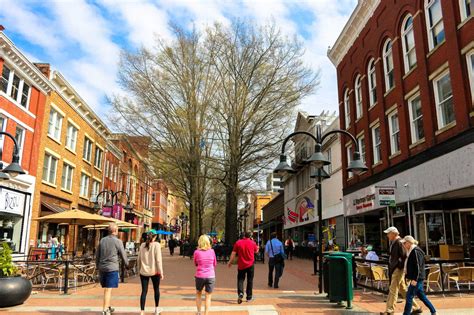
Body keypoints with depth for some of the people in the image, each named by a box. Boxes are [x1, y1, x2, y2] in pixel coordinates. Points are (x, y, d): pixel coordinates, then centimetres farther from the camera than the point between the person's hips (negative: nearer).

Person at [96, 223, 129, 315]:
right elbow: (123, 255, -1)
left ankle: (108, 307, 29)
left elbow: (97, 256, 12)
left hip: (102, 268, 6)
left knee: (106, 289, 18)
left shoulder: (102, 240, 6)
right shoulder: (118, 241, -9)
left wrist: (98, 267, 22)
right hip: (112, 268, -5)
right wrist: (127, 264, 16)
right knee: (108, 289, -2)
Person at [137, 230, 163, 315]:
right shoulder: (156, 245, -9)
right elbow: (158, 260, -12)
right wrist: (161, 272, -7)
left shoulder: (142, 245, 3)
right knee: (156, 289, 17)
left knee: (144, 291, 5)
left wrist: (139, 270, 19)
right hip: (154, 271, -2)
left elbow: (139, 259, 8)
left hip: (143, 272, 3)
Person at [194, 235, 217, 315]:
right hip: (211, 276, 0)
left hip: (200, 276, 0)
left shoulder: (197, 252, -7)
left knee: (198, 294, 22)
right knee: (208, 297, 9)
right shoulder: (212, 251, -4)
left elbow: (195, 263, 9)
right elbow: (215, 264, 8)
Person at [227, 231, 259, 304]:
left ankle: (240, 293, -14)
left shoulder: (238, 243, -6)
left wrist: (230, 262, 5)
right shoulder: (252, 243, -5)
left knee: (240, 279, 8)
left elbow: (233, 253, -4)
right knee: (250, 281, 12)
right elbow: (256, 251, 12)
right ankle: (249, 297, 17)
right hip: (250, 265, 0)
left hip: (241, 265, 0)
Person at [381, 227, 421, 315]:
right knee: (403, 290, 15)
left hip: (398, 269, -10)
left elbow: (404, 256, -19)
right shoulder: (393, 242, 12)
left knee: (393, 290, -5)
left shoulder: (399, 242, -16)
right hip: (393, 269, 10)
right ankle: (416, 307, 24)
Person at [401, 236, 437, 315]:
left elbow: (418, 266, -21)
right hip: (416, 278, 10)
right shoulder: (411, 251, 13)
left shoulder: (416, 251, -17)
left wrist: (414, 279, -22)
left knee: (409, 296, -6)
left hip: (417, 278, -10)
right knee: (421, 295, 18)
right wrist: (407, 276, 19)